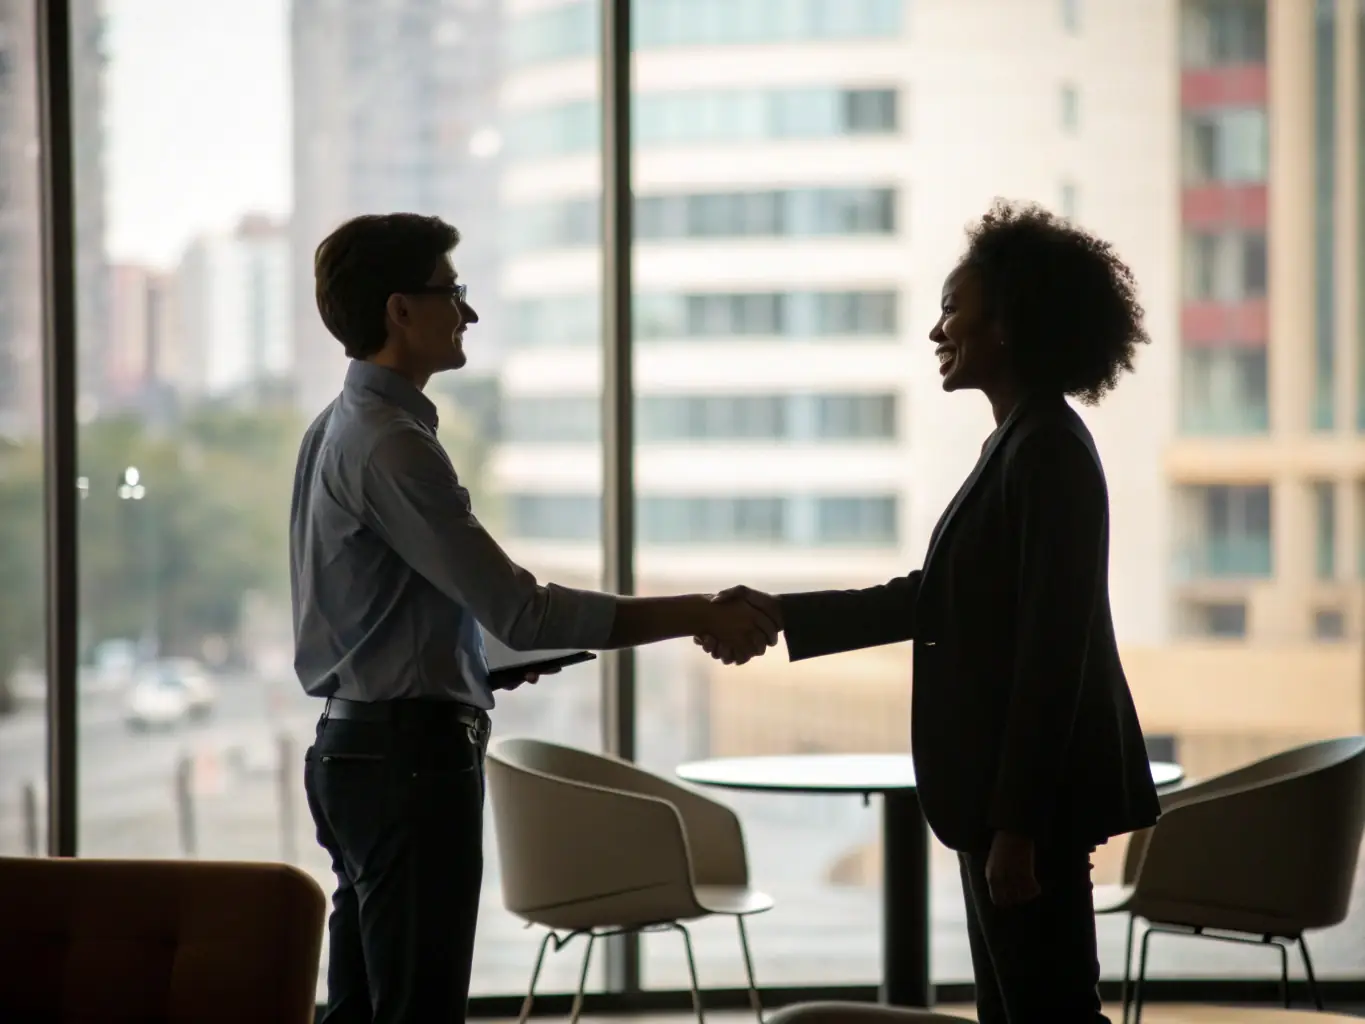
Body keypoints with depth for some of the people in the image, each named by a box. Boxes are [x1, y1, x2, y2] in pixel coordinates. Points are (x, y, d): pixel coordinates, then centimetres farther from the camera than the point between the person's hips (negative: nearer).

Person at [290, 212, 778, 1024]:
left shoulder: (343, 427, 13)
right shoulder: (391, 444, -19)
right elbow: (522, 611, -23)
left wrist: (488, 664, 19)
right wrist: (698, 615, -19)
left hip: (360, 745, 10)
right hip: (409, 755, -10)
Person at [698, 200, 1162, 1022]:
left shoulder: (1049, 452, -17)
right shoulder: (1021, 444, 13)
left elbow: (1052, 651, -21)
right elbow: (932, 601, 18)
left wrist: (1017, 824, -22)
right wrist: (782, 616, 15)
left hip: (1034, 796, -10)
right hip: (1002, 790, 10)